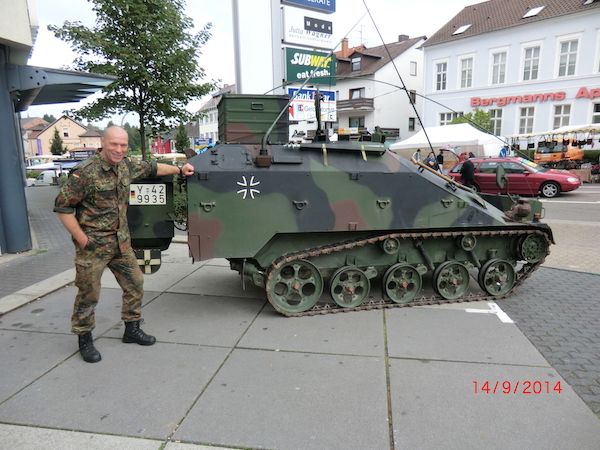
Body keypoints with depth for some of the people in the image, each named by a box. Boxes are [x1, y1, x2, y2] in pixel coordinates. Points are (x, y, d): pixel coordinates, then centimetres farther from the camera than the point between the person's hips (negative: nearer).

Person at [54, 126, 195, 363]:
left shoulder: (126, 166, 2)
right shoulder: (85, 172, -18)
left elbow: (151, 168, 22)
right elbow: (62, 207, -14)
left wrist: (179, 169, 27)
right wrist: (82, 239, -15)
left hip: (121, 241, 7)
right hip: (93, 244, -7)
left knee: (135, 283, 11)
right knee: (88, 294, 4)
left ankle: (132, 329, 28)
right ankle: (84, 340, 24)